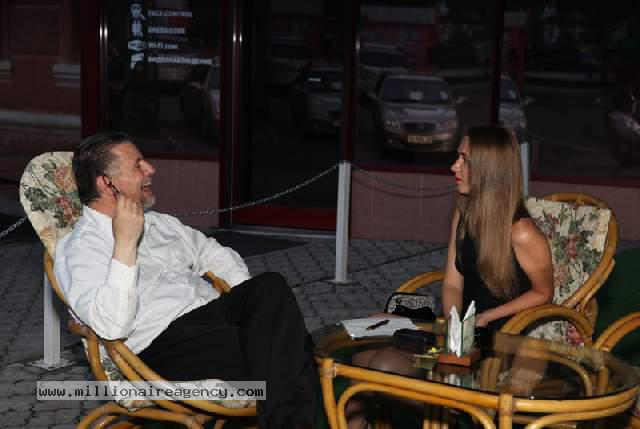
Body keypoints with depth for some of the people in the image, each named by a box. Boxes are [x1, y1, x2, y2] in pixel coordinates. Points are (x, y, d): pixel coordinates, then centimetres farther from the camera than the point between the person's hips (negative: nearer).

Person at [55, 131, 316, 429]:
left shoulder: (158, 222, 23)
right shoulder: (79, 248, -3)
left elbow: (213, 254, 28)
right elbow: (112, 326, -18)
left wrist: (252, 302, 9)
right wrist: (125, 242, -22)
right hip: (164, 343, -8)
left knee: (272, 285, -23)